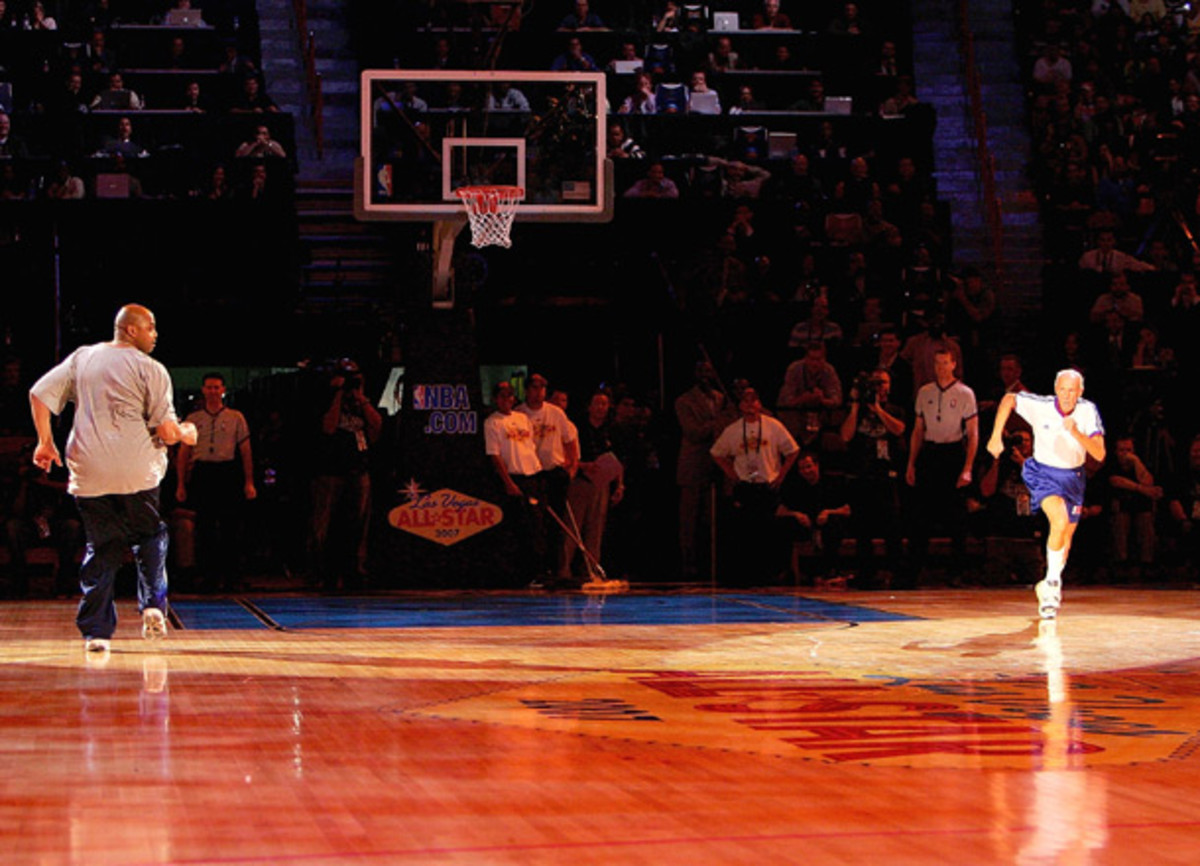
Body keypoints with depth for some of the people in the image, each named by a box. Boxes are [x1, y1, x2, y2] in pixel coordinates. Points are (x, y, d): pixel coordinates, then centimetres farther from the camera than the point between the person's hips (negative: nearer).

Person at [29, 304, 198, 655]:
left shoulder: (81, 358, 11)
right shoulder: (151, 369, -3)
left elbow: (39, 393, 8)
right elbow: (167, 431, -8)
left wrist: (46, 442, 16)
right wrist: (185, 434, 14)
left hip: (88, 473, 3)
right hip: (137, 473, -3)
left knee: (100, 549, 10)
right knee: (150, 537, 17)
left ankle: (96, 630, 5)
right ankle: (153, 605, 1)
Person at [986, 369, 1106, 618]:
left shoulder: (1088, 411, -15)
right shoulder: (1040, 406, -18)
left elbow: (1099, 454, -20)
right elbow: (1009, 399, 0)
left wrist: (1077, 433, -36)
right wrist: (996, 437, -3)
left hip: (1073, 476, 3)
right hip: (1044, 473, -3)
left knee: (1066, 538, 13)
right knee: (1060, 521, -29)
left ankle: (1049, 588, 36)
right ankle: (1052, 581, -15)